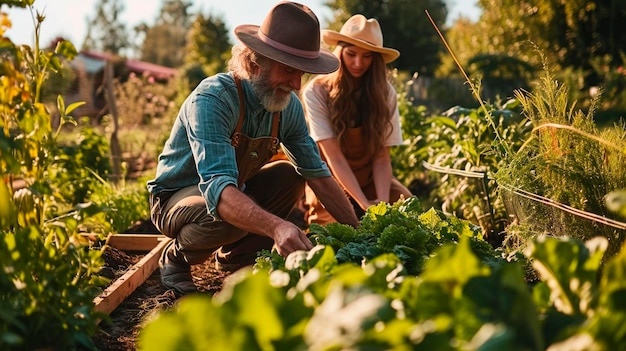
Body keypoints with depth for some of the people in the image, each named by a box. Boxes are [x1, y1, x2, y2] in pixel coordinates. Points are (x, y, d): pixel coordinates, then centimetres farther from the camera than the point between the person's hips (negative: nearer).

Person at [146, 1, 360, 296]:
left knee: (289, 176, -12)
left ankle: (236, 257, 2)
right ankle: (175, 257, -2)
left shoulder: (289, 106, -11)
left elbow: (318, 174, -5)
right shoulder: (212, 99, -32)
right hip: (176, 197, -6)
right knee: (229, 217, -35)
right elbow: (217, 188, -44)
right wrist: (277, 226, -60)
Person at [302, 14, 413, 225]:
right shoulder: (316, 92, -20)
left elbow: (381, 157, -13)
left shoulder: (385, 92, -10)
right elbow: (334, 157, -24)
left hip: (369, 180, 3)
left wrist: (382, 201, -30)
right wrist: (366, 204, -33)